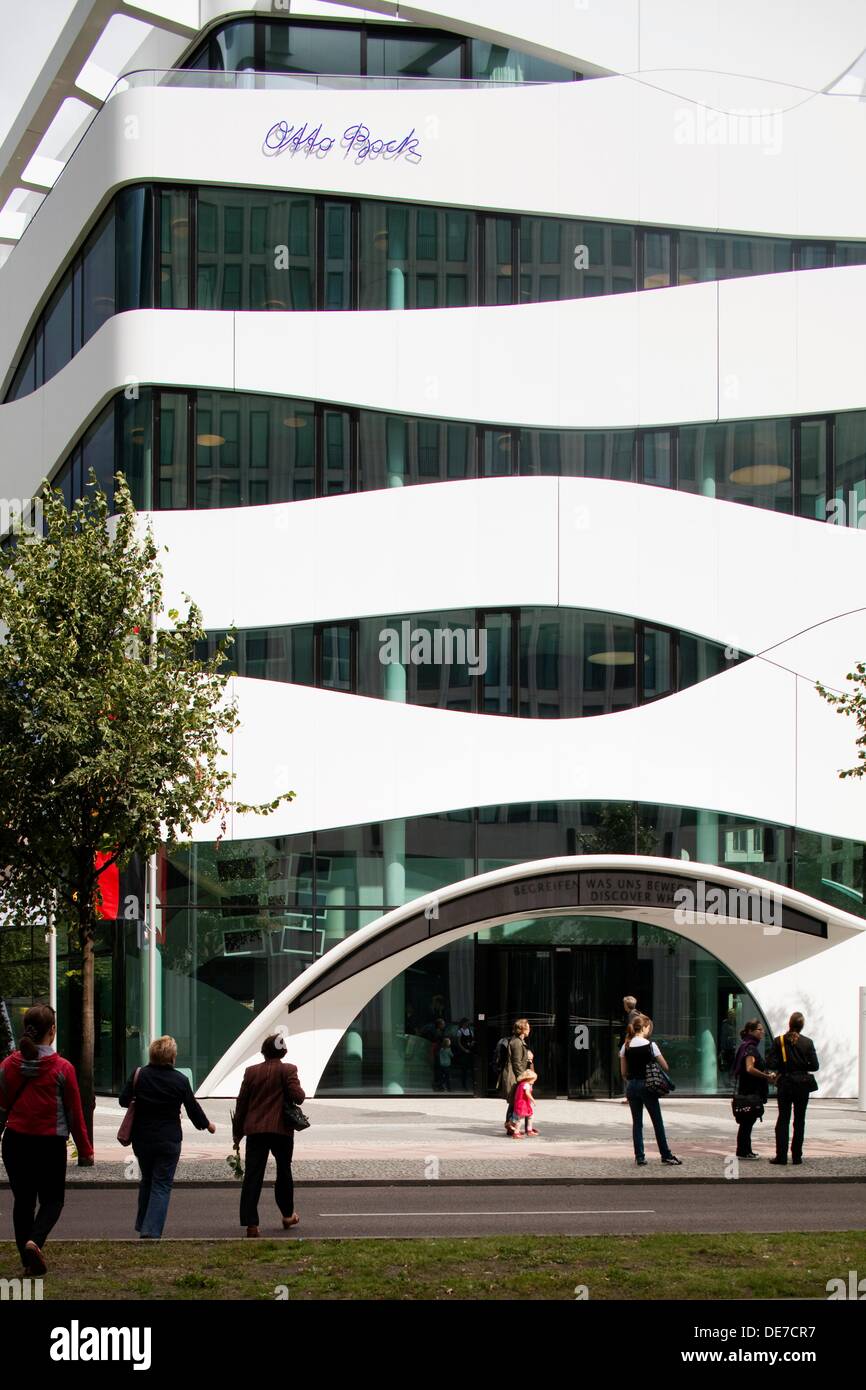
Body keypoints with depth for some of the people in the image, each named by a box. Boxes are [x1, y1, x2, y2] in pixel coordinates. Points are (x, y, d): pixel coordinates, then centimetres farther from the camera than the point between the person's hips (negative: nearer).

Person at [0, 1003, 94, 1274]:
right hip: (50, 1142, -3)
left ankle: (29, 1261, 13)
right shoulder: (62, 1068, -12)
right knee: (52, 1200, 11)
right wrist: (85, 1150, 4)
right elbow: (75, 1113, -5)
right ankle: (34, 1241, -16)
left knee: (23, 1200, 14)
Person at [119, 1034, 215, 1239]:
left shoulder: (139, 1075, -5)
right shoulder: (180, 1080, -8)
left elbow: (123, 1100, 0)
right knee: (162, 1186, 1)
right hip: (169, 1141, -3)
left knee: (147, 1181, 21)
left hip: (142, 1139, 3)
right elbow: (193, 1108, 2)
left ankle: (143, 1226, 30)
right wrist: (207, 1125, 21)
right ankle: (151, 1232, -11)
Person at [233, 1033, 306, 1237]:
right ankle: (287, 1215, 31)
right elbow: (298, 1097, -15)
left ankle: (251, 1223, -11)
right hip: (282, 1129, -1)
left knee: (252, 1176, -2)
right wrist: (301, 1093, 10)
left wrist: (238, 1133, 13)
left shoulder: (251, 1072, 5)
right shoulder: (287, 1070, -4)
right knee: (284, 1171, 19)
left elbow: (241, 1103, 7)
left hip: (255, 1130, 1)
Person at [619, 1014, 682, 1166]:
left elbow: (623, 1072, 7)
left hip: (631, 1086, 4)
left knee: (637, 1122, 9)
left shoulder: (626, 1046, 3)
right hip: (647, 1085, -4)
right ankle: (666, 1155, 9)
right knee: (657, 1122, 5)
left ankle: (639, 1157, 6)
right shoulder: (650, 1045, -10)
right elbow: (665, 1066, -4)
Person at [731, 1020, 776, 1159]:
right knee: (747, 1122, -5)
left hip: (752, 1091, 10)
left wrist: (766, 1074, 13)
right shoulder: (750, 1048, -15)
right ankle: (743, 1151, -1)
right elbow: (750, 1069, -25)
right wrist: (767, 1076, -19)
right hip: (750, 1092, -10)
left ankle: (745, 1151, 19)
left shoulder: (751, 1046, 17)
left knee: (748, 1122, 13)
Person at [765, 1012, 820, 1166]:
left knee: (783, 1120, 6)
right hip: (802, 1084, 0)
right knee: (799, 1120, 9)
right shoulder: (808, 1042, -6)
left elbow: (770, 1063, -10)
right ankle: (796, 1156, 8)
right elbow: (814, 1065, -6)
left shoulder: (779, 1041, -6)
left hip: (785, 1084, 0)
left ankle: (781, 1156, 1)